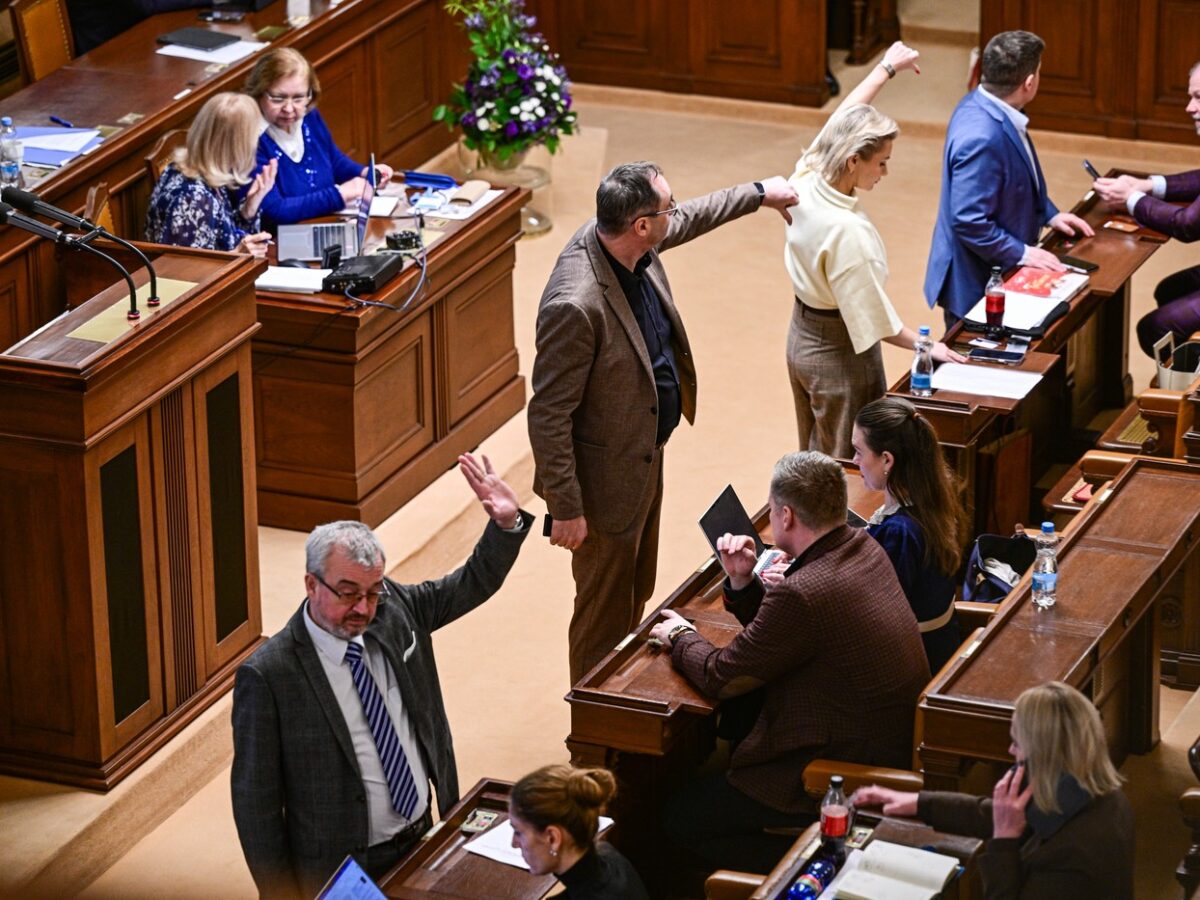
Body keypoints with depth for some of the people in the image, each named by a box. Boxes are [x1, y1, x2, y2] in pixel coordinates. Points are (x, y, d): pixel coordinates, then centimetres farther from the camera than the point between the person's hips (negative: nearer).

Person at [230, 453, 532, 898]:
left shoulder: (395, 609, -5)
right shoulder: (268, 676, -21)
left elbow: (473, 584, 9)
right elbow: (255, 799, -16)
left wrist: (507, 524, -10)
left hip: (422, 841, 6)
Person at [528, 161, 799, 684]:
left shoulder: (633, 246, -11)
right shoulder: (576, 306, -36)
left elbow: (688, 219, 15)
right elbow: (548, 416, -28)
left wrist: (759, 194, 27)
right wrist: (566, 509, -22)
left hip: (647, 457, 9)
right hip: (608, 479, -9)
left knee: (637, 593, 27)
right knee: (605, 614, 10)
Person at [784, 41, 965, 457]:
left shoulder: (805, 181, -10)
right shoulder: (846, 231, -32)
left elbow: (841, 119, 8)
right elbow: (872, 319, -25)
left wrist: (887, 68, 19)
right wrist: (926, 346, -12)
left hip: (802, 339, 8)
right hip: (838, 356, -8)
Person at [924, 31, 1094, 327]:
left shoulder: (980, 103, 0)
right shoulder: (981, 139, -31)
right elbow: (969, 222, -29)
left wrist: (1049, 214, 11)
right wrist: (1022, 253, -20)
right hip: (975, 286, -10)